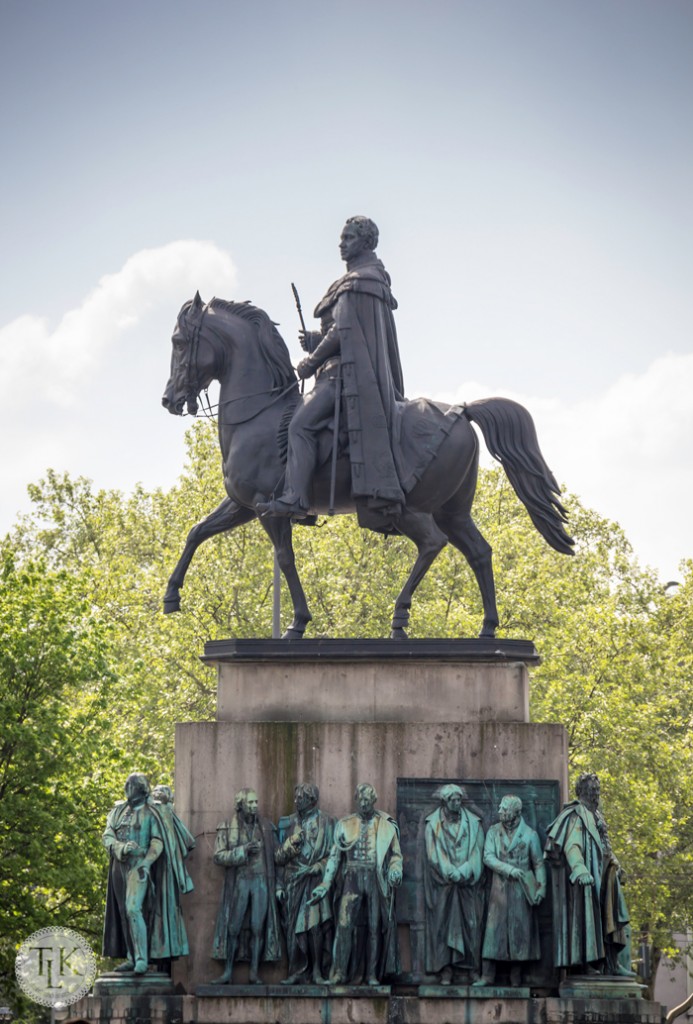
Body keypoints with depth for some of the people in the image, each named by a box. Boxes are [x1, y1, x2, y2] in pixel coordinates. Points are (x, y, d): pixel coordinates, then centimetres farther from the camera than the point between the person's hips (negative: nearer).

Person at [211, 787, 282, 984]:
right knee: (233, 929, -1)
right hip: (239, 881, -1)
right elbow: (219, 856, -5)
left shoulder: (266, 827, 9)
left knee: (258, 929, -1)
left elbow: (275, 857, 12)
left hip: (262, 881, 1)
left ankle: (254, 973, 3)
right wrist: (243, 851, -15)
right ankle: (228, 971, 5)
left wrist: (278, 886, 7)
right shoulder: (227, 828, 2)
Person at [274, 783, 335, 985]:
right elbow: (279, 856, 9)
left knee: (315, 924, -11)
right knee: (294, 925, 0)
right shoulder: (290, 822, 12)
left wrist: (320, 867, -13)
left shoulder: (325, 822, 3)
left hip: (315, 879, -3)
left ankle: (317, 970, -8)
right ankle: (298, 971, 3)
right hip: (293, 880, 3)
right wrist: (290, 843, -9)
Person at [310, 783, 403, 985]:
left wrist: (395, 869, -12)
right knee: (345, 924, -9)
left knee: (375, 927, 1)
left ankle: (373, 974, 6)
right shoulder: (345, 824, 10)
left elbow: (396, 854, 10)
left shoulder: (386, 825, 7)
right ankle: (340, 972, -8)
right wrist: (325, 884, 5)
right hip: (352, 877, 0)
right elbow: (335, 855, 10)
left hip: (376, 879, 0)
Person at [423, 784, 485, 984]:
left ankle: (467, 967, -2)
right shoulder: (433, 824, 5)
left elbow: (477, 851, 3)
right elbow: (434, 854, -2)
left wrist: (464, 872, -11)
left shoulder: (473, 823, 9)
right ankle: (446, 970, -7)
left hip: (468, 883, 1)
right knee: (443, 924, -5)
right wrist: (452, 873, -12)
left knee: (469, 924, -3)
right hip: (443, 883, -1)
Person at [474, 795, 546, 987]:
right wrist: (508, 869, -16)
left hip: (521, 889, -1)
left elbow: (539, 863, 3)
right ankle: (487, 975, -4)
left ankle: (516, 978, 6)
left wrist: (541, 888, -5)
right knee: (494, 928, -4)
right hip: (500, 887, 1)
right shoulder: (493, 832, 7)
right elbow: (488, 857, -3)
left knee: (519, 929, 0)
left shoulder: (529, 834, 2)